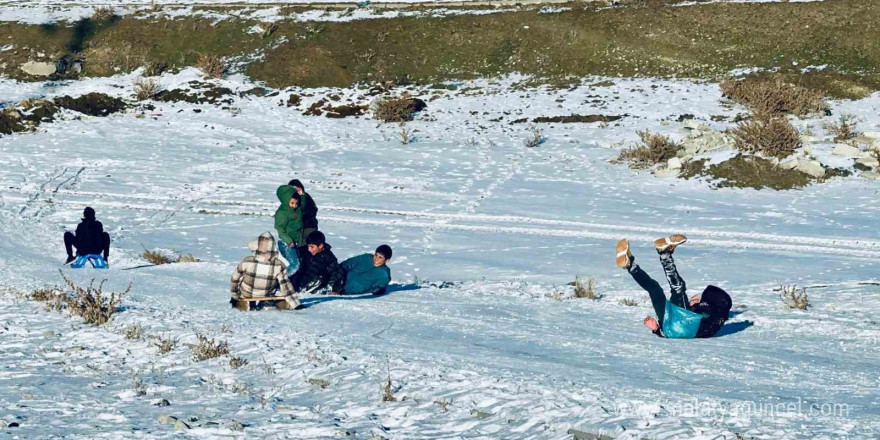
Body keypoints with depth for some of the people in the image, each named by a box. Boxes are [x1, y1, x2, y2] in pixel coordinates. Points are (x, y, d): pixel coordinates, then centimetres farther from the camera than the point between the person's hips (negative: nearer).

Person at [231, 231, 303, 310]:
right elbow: (285, 286, -18)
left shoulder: (247, 261, -25)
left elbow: (235, 279, -10)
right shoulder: (278, 266, -27)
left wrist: (234, 297, 6)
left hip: (245, 296, 0)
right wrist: (296, 304, -7)